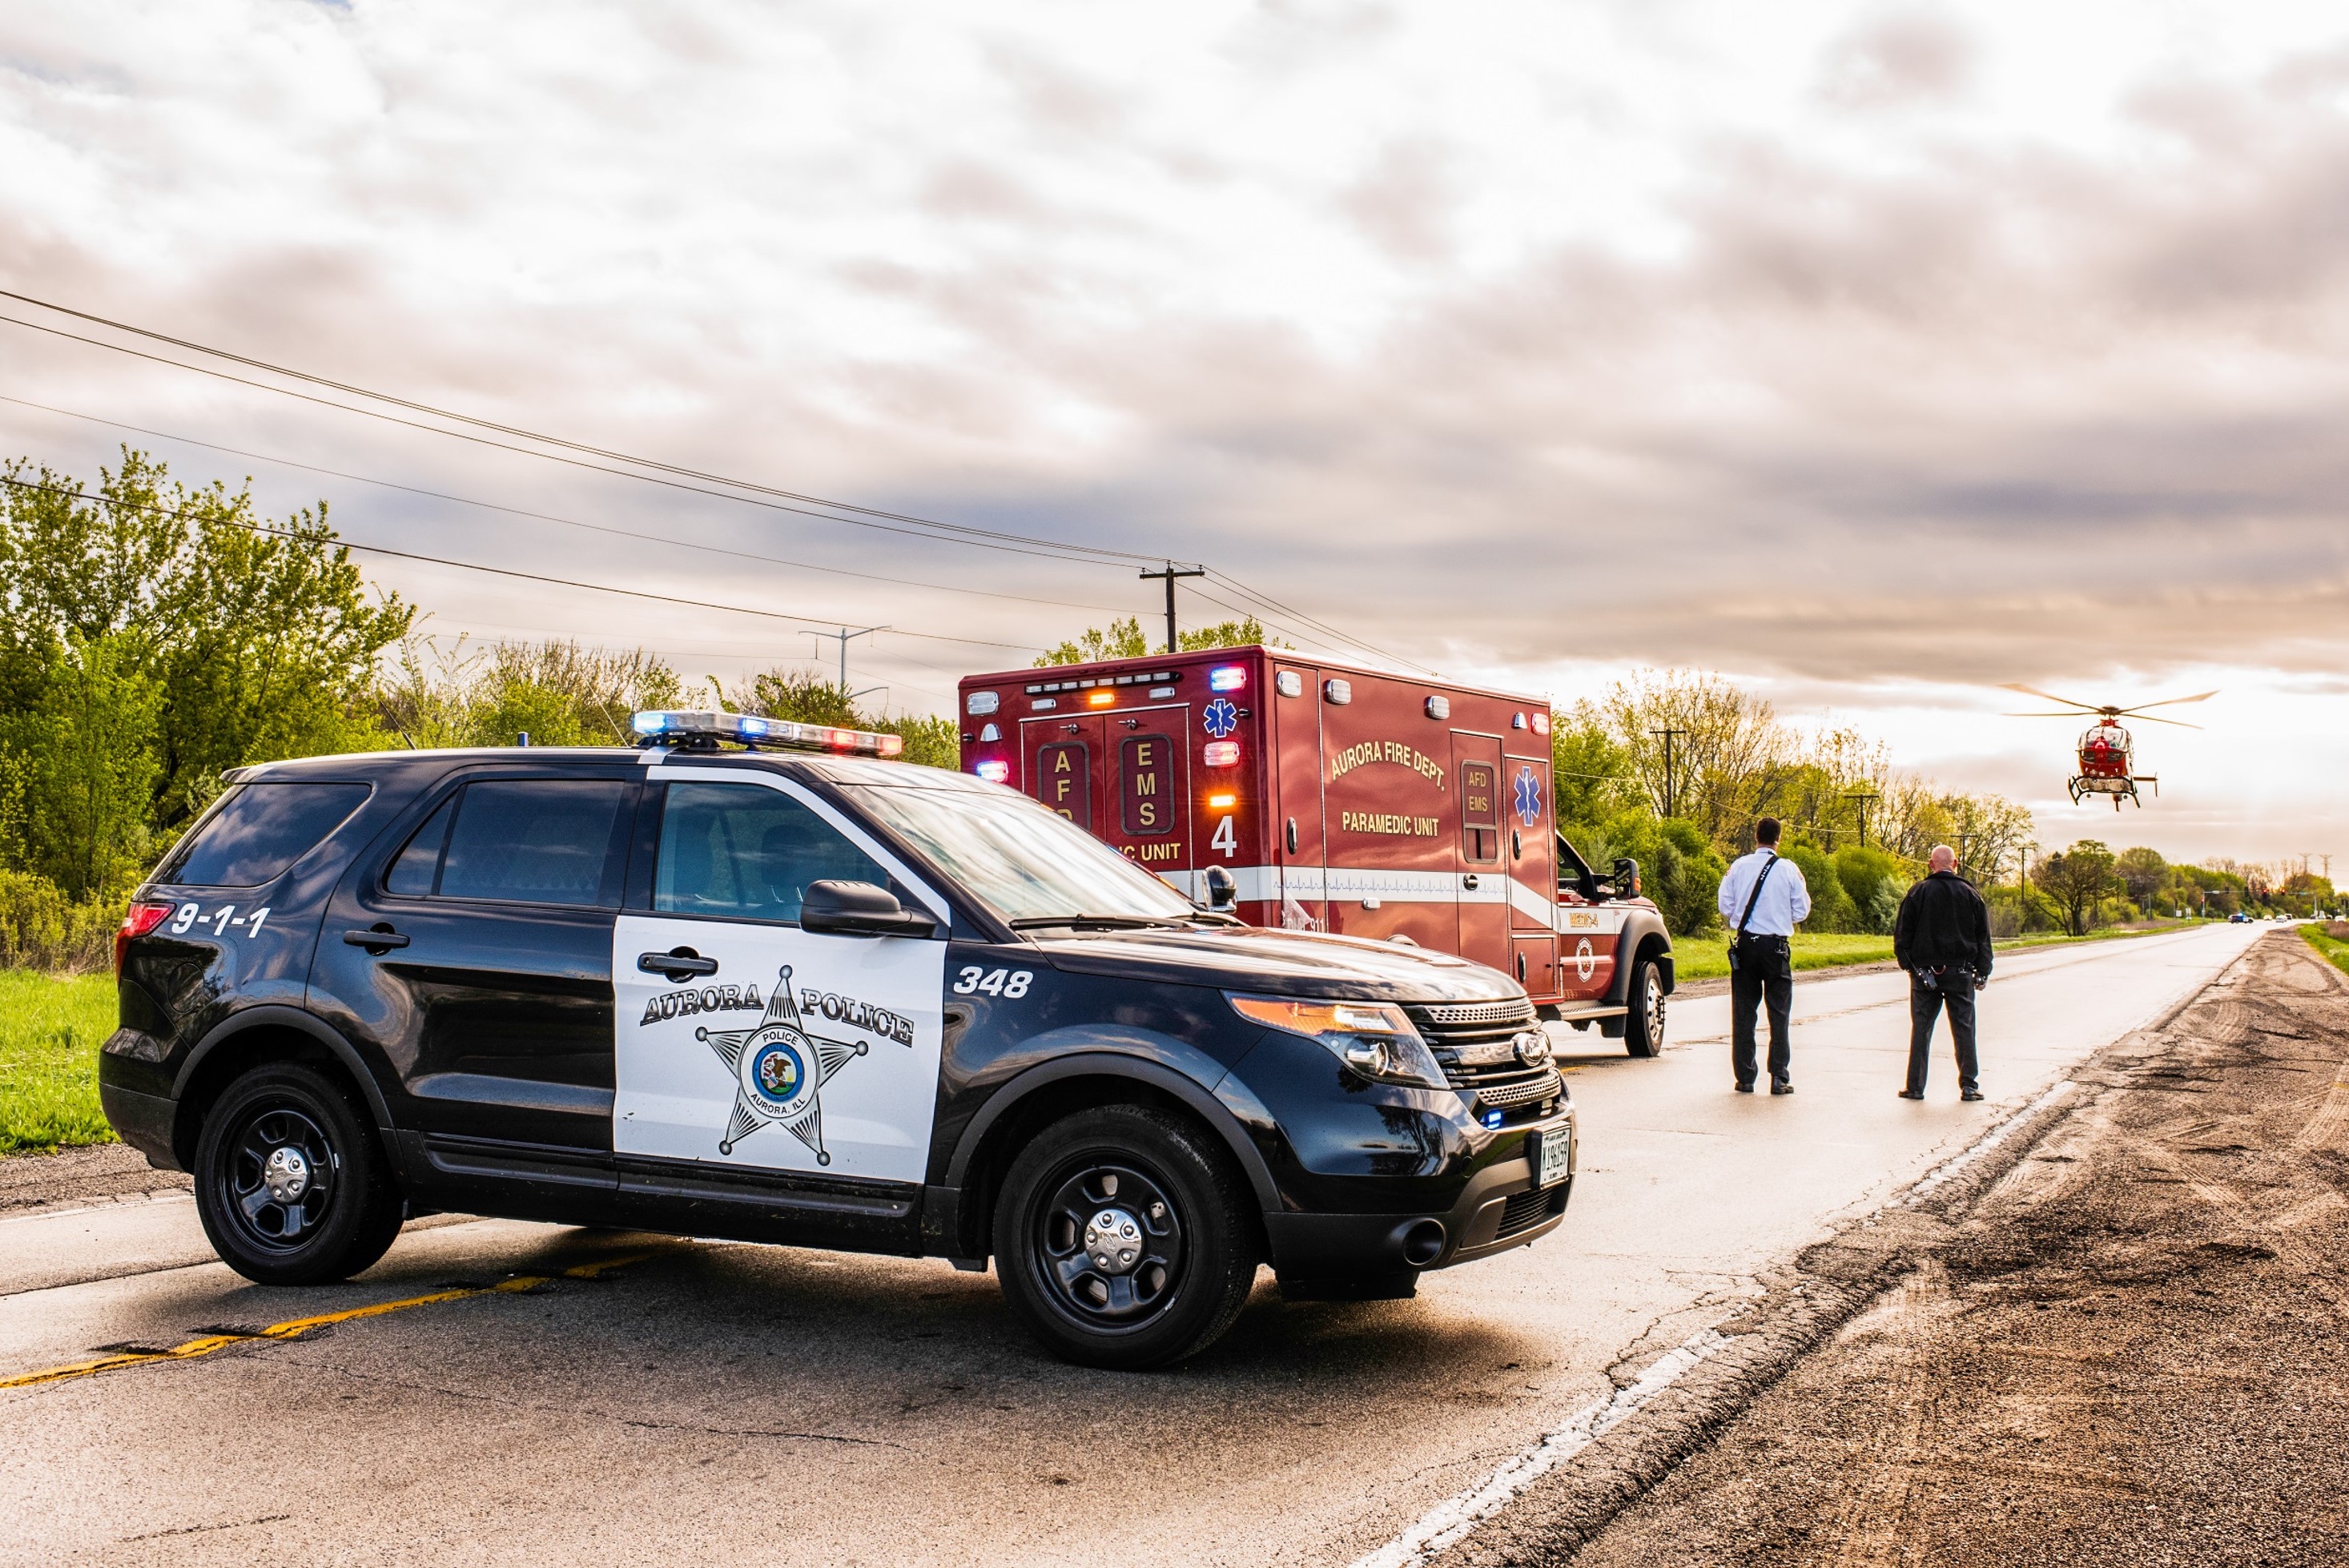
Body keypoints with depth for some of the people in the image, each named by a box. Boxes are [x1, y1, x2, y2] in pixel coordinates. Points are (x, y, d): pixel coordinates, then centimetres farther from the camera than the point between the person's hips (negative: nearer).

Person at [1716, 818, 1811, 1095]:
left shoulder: (1739, 867, -1)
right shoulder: (1788, 870, -5)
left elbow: (1725, 907, 3)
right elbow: (1801, 911, 1)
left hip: (1745, 944, 2)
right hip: (1776, 946, -1)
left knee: (1743, 1013, 8)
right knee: (1779, 1013, 6)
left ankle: (1745, 1077, 9)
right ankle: (1779, 1077, 2)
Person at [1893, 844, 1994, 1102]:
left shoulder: (1917, 893, -2)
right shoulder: (1969, 893, 3)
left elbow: (1902, 934, -2)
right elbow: (1983, 936, 6)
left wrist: (1909, 965, 6)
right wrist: (1983, 972, 11)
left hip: (1924, 970, -1)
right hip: (1959, 972, 1)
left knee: (1921, 1028, 3)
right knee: (1963, 1027, 6)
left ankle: (1915, 1086, 4)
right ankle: (1969, 1086, 7)